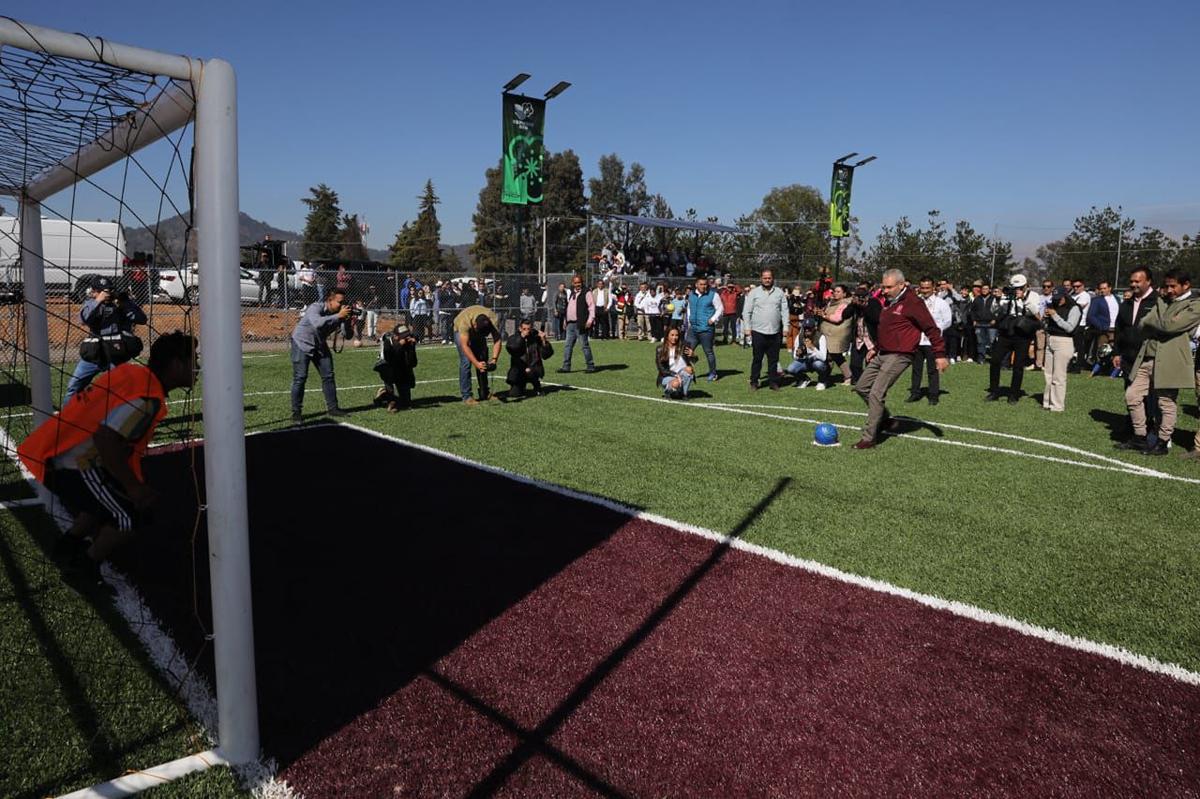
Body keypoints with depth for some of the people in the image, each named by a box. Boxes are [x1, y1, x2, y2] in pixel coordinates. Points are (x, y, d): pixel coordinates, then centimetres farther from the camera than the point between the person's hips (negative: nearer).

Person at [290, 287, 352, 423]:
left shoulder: (339, 313, -9)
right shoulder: (315, 308, -26)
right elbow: (317, 323, -47)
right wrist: (338, 316, -44)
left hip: (320, 346, 6)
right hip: (302, 344, -6)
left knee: (328, 376, 5)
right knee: (300, 378, -10)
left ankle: (332, 408, 16)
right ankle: (296, 412, -5)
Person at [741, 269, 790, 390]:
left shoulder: (780, 292, 9)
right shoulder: (754, 292, 3)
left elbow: (784, 311, 9)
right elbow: (747, 311, 2)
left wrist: (785, 327, 2)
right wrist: (747, 327, -4)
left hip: (775, 332, 2)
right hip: (758, 331, -2)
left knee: (774, 359, 7)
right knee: (757, 358, 2)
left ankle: (773, 382, 14)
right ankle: (754, 382, 10)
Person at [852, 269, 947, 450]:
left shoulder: (912, 303, -14)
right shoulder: (889, 301, 13)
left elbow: (931, 328, -14)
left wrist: (940, 354, -15)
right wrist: (875, 347, 25)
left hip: (898, 356, -10)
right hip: (882, 354, 10)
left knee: (876, 394, -14)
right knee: (861, 387, 12)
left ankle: (869, 438, -7)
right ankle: (885, 420, 25)